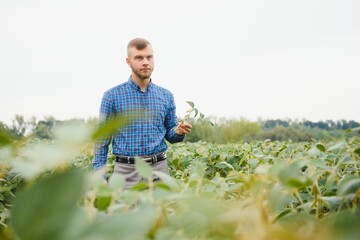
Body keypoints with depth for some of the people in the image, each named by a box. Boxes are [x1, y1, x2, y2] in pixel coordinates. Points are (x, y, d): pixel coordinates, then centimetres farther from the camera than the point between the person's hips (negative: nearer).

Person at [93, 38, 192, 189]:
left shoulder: (166, 96, 9)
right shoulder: (112, 96, 0)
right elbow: (103, 138, 2)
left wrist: (179, 132, -8)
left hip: (158, 169, 3)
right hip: (126, 171, -2)